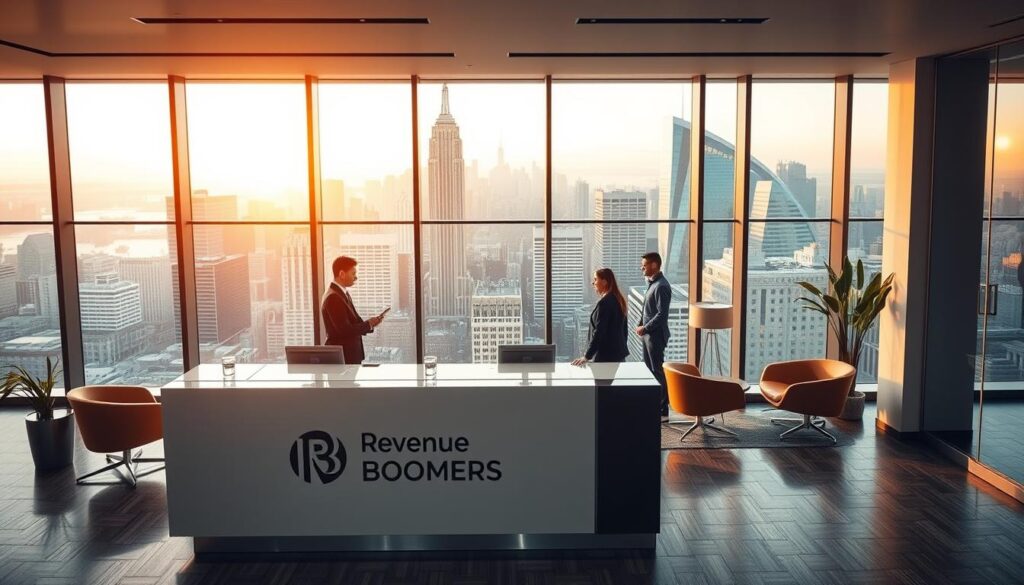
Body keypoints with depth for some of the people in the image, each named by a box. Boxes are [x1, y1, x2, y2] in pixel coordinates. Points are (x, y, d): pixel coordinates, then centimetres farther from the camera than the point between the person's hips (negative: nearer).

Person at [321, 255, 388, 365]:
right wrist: (368, 324, -10)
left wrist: (370, 323, -1)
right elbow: (344, 330, -22)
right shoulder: (333, 298, -18)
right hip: (341, 355, -10)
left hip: (350, 354, 10)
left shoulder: (343, 293, 13)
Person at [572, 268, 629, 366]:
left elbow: (598, 332, -21)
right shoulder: (618, 299, 10)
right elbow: (623, 328, 16)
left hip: (606, 356, -9)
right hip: (619, 353, 9)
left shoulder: (604, 303, -18)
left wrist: (587, 356, -20)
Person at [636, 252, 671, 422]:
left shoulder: (662, 286, -19)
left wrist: (645, 328, -18)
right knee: (649, 370, 15)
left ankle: (663, 411, 2)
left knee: (658, 372, -4)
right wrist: (640, 324, 9)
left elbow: (662, 314, -22)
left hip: (656, 335, -10)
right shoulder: (652, 283, 12)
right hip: (648, 334, 10)